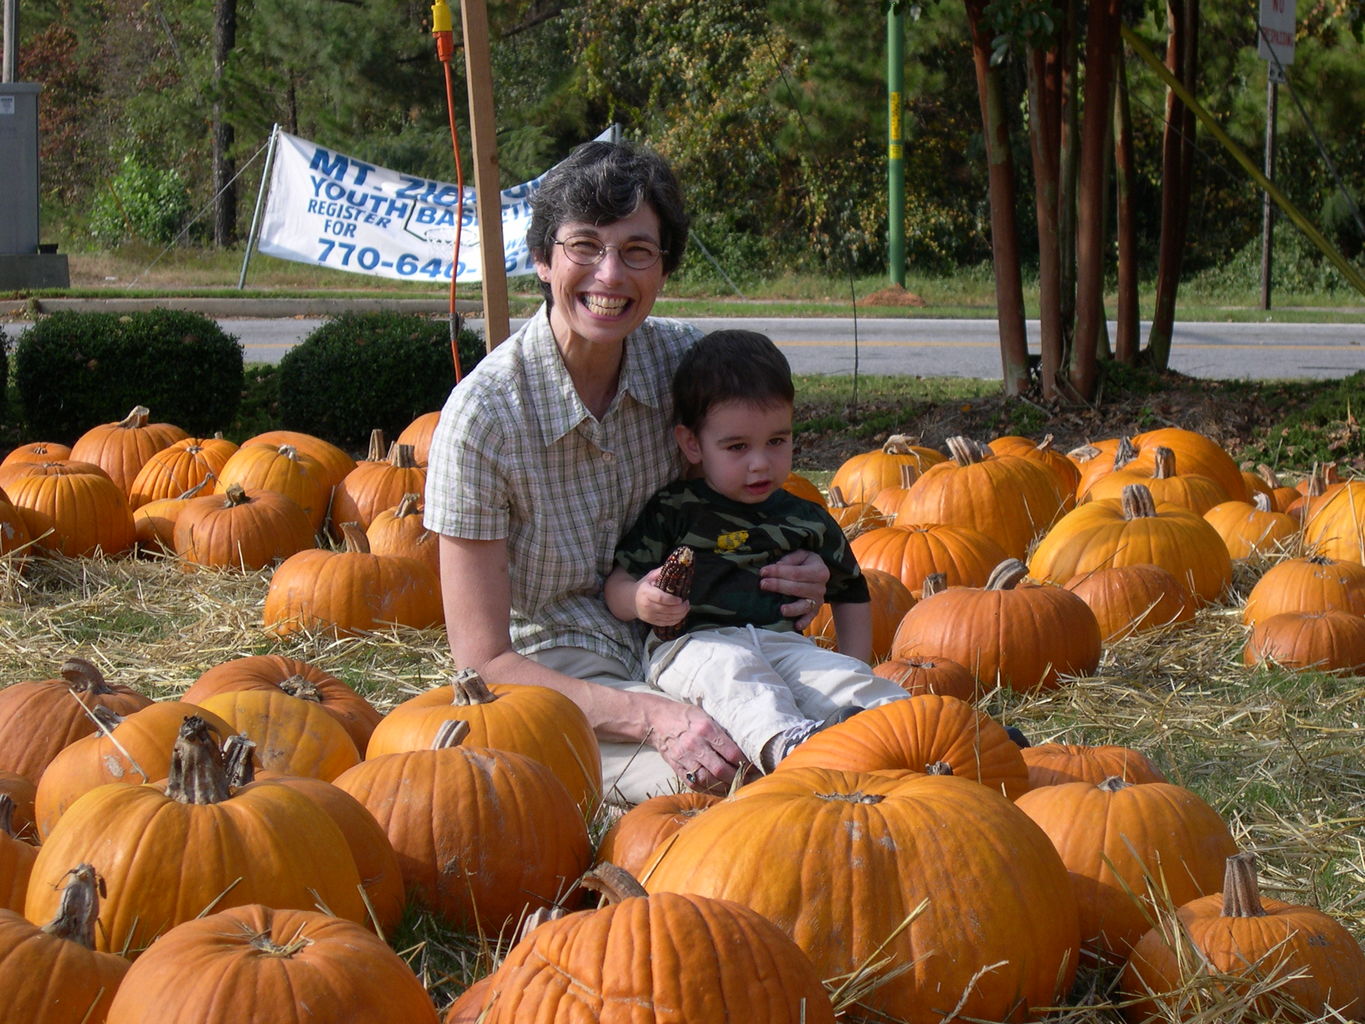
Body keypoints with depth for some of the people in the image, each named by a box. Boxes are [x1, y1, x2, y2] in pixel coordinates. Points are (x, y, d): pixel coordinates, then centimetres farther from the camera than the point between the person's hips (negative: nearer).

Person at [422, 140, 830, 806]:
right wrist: (648, 718, -29)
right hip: (549, 675, -5)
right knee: (722, 773, -33)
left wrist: (795, 574, -7)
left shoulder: (681, 359, -3)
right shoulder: (483, 415, -17)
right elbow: (483, 662, -16)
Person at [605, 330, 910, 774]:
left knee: (841, 673, -25)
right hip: (692, 642, -4)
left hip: (783, 643, 4)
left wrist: (852, 675, 14)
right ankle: (779, 743, -63)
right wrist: (641, 601, -19)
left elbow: (850, 595, 29)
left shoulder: (808, 521, 19)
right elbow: (618, 584, 7)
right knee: (730, 670, -37)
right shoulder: (673, 512, 9)